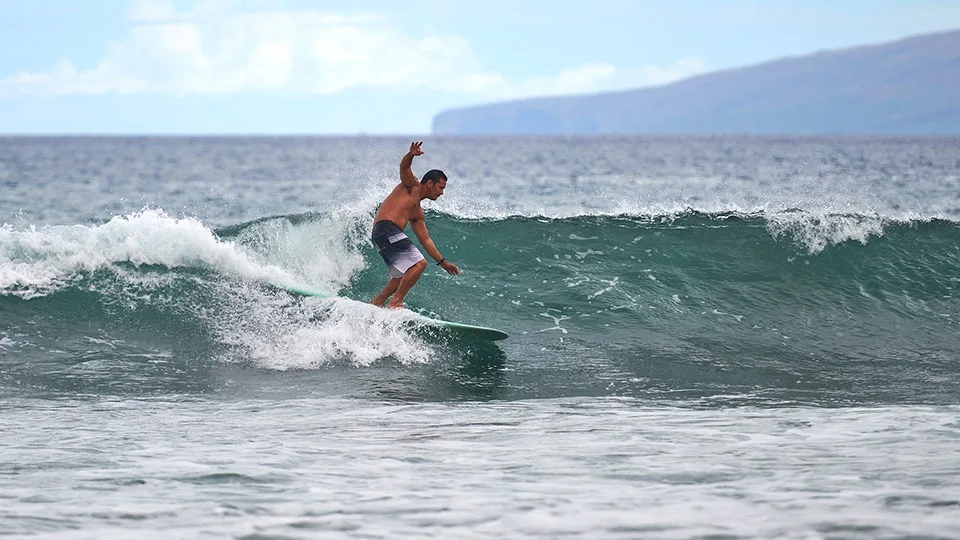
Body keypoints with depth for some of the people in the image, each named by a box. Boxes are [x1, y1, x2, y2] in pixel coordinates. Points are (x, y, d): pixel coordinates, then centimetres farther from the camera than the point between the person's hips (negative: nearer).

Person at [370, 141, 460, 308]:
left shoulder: (418, 213, 28)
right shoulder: (412, 186, 7)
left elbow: (425, 240, 30)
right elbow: (404, 167, -13)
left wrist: (442, 262, 29)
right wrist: (411, 155, -35)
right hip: (386, 229, -10)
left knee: (403, 276, 18)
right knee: (419, 263, -15)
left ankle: (375, 303, 20)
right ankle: (395, 302, -18)